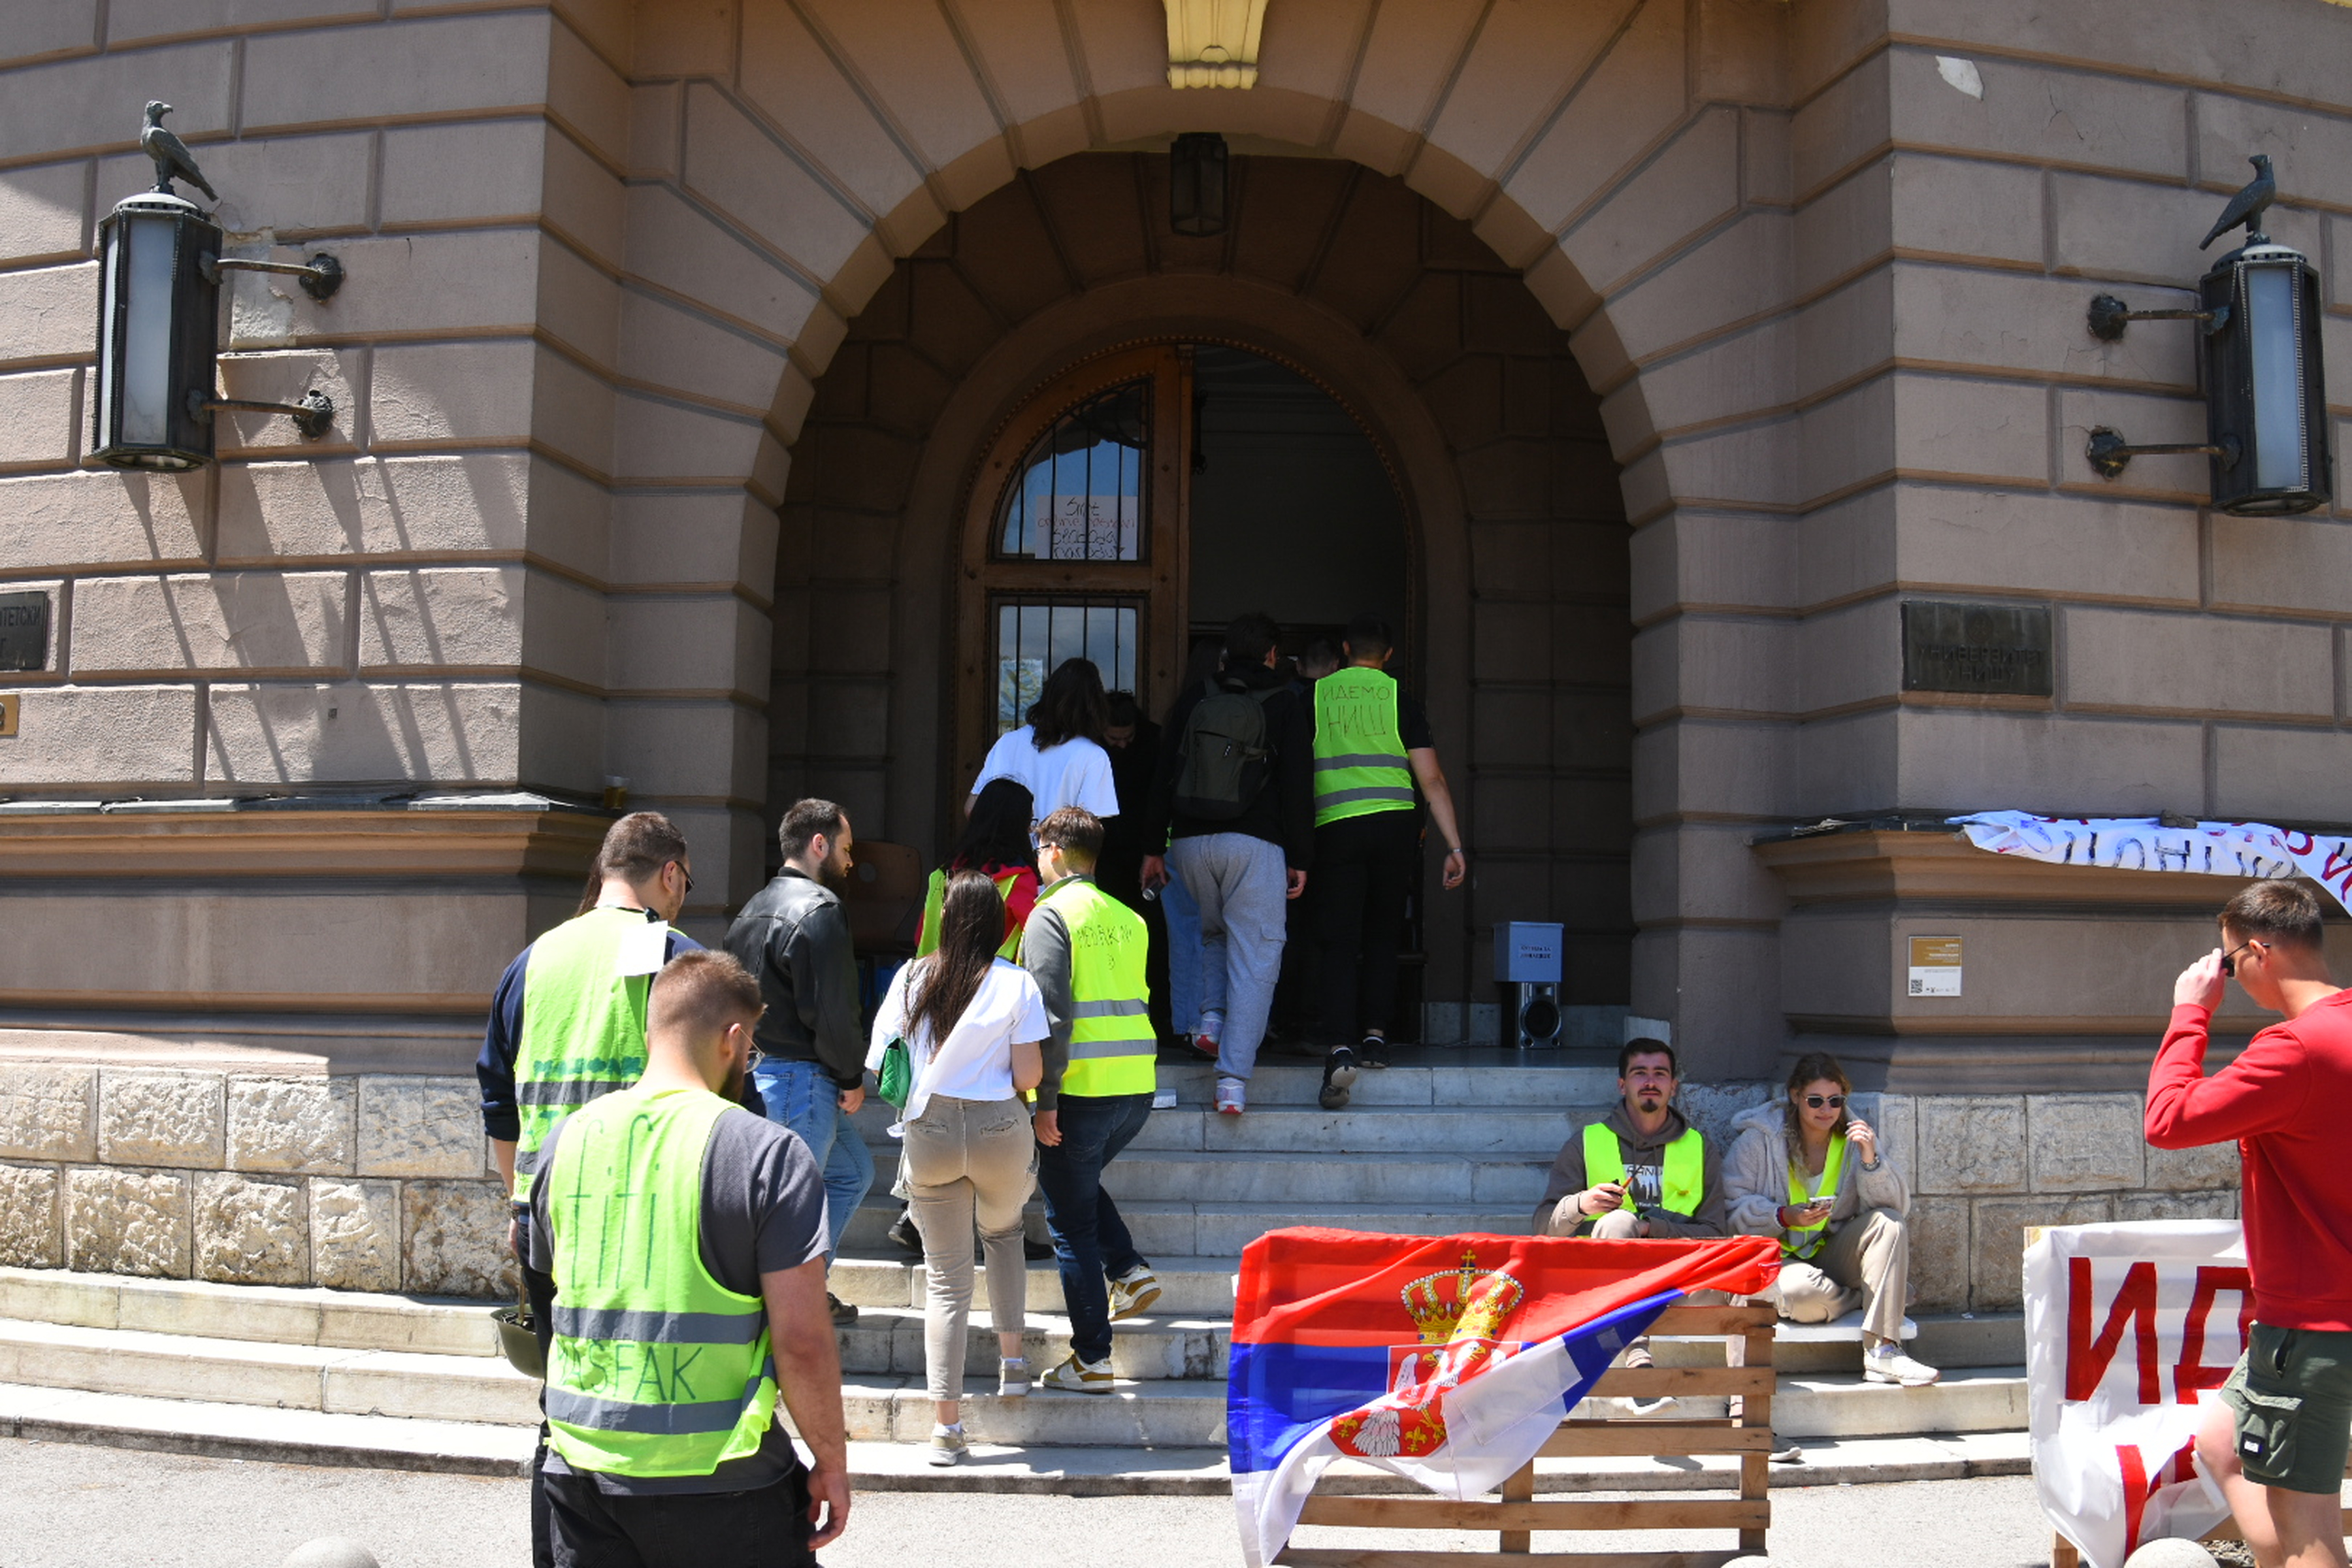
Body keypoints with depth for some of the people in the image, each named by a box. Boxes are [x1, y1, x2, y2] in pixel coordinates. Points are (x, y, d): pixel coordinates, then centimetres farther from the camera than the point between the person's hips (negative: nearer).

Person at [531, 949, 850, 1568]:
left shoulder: (565, 1141, 4)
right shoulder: (767, 1152, -14)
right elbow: (802, 1342, -16)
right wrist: (832, 1461, -3)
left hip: (581, 1468, 5)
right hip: (713, 1483, -5)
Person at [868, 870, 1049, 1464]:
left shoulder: (912, 978, 1)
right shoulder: (1017, 984, -5)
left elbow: (881, 1064, 3)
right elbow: (1028, 1074, -7)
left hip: (929, 1130, 1)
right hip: (999, 1129, -1)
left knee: (946, 1278, 8)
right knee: (1004, 1233, 30)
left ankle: (946, 1423, 6)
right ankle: (1011, 1356, 22)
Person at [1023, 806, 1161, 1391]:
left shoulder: (1052, 914, -7)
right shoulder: (1128, 919, 13)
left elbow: (1053, 1014, -16)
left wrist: (1046, 1099, -14)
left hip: (1082, 1090, -7)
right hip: (1137, 1086, 7)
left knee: (1070, 1221, 4)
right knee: (1080, 1183, 30)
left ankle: (1092, 1360, 8)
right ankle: (1129, 1270, 15)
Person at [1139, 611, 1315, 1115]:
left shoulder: (1193, 700, 10)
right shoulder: (1286, 705, 3)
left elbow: (1164, 776, 9)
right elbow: (1297, 786, -1)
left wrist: (1153, 847, 13)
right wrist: (1300, 859, 2)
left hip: (1191, 841, 3)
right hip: (1256, 845, -3)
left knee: (1214, 932, 28)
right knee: (1254, 956, -2)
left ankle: (1212, 1018, 8)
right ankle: (1233, 1080, -9)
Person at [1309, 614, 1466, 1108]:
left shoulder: (1315, 696, 6)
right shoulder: (1401, 701, 5)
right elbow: (1432, 780, 0)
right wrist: (1455, 847, 2)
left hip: (1336, 827, -1)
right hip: (1396, 826, 1)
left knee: (1340, 942, -3)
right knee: (1382, 936, 17)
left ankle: (1341, 1047, -18)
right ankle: (1375, 1035, 12)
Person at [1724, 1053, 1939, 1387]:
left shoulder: (1853, 1138, 5)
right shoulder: (1760, 1138, -5)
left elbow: (1896, 1206, -6)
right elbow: (1731, 1206, -9)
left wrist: (1870, 1159, -22)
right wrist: (1785, 1217, -24)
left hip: (1830, 1254, 4)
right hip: (1775, 1256, -4)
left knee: (1888, 1224, -22)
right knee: (1804, 1294, -38)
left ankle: (1882, 1351, -30)